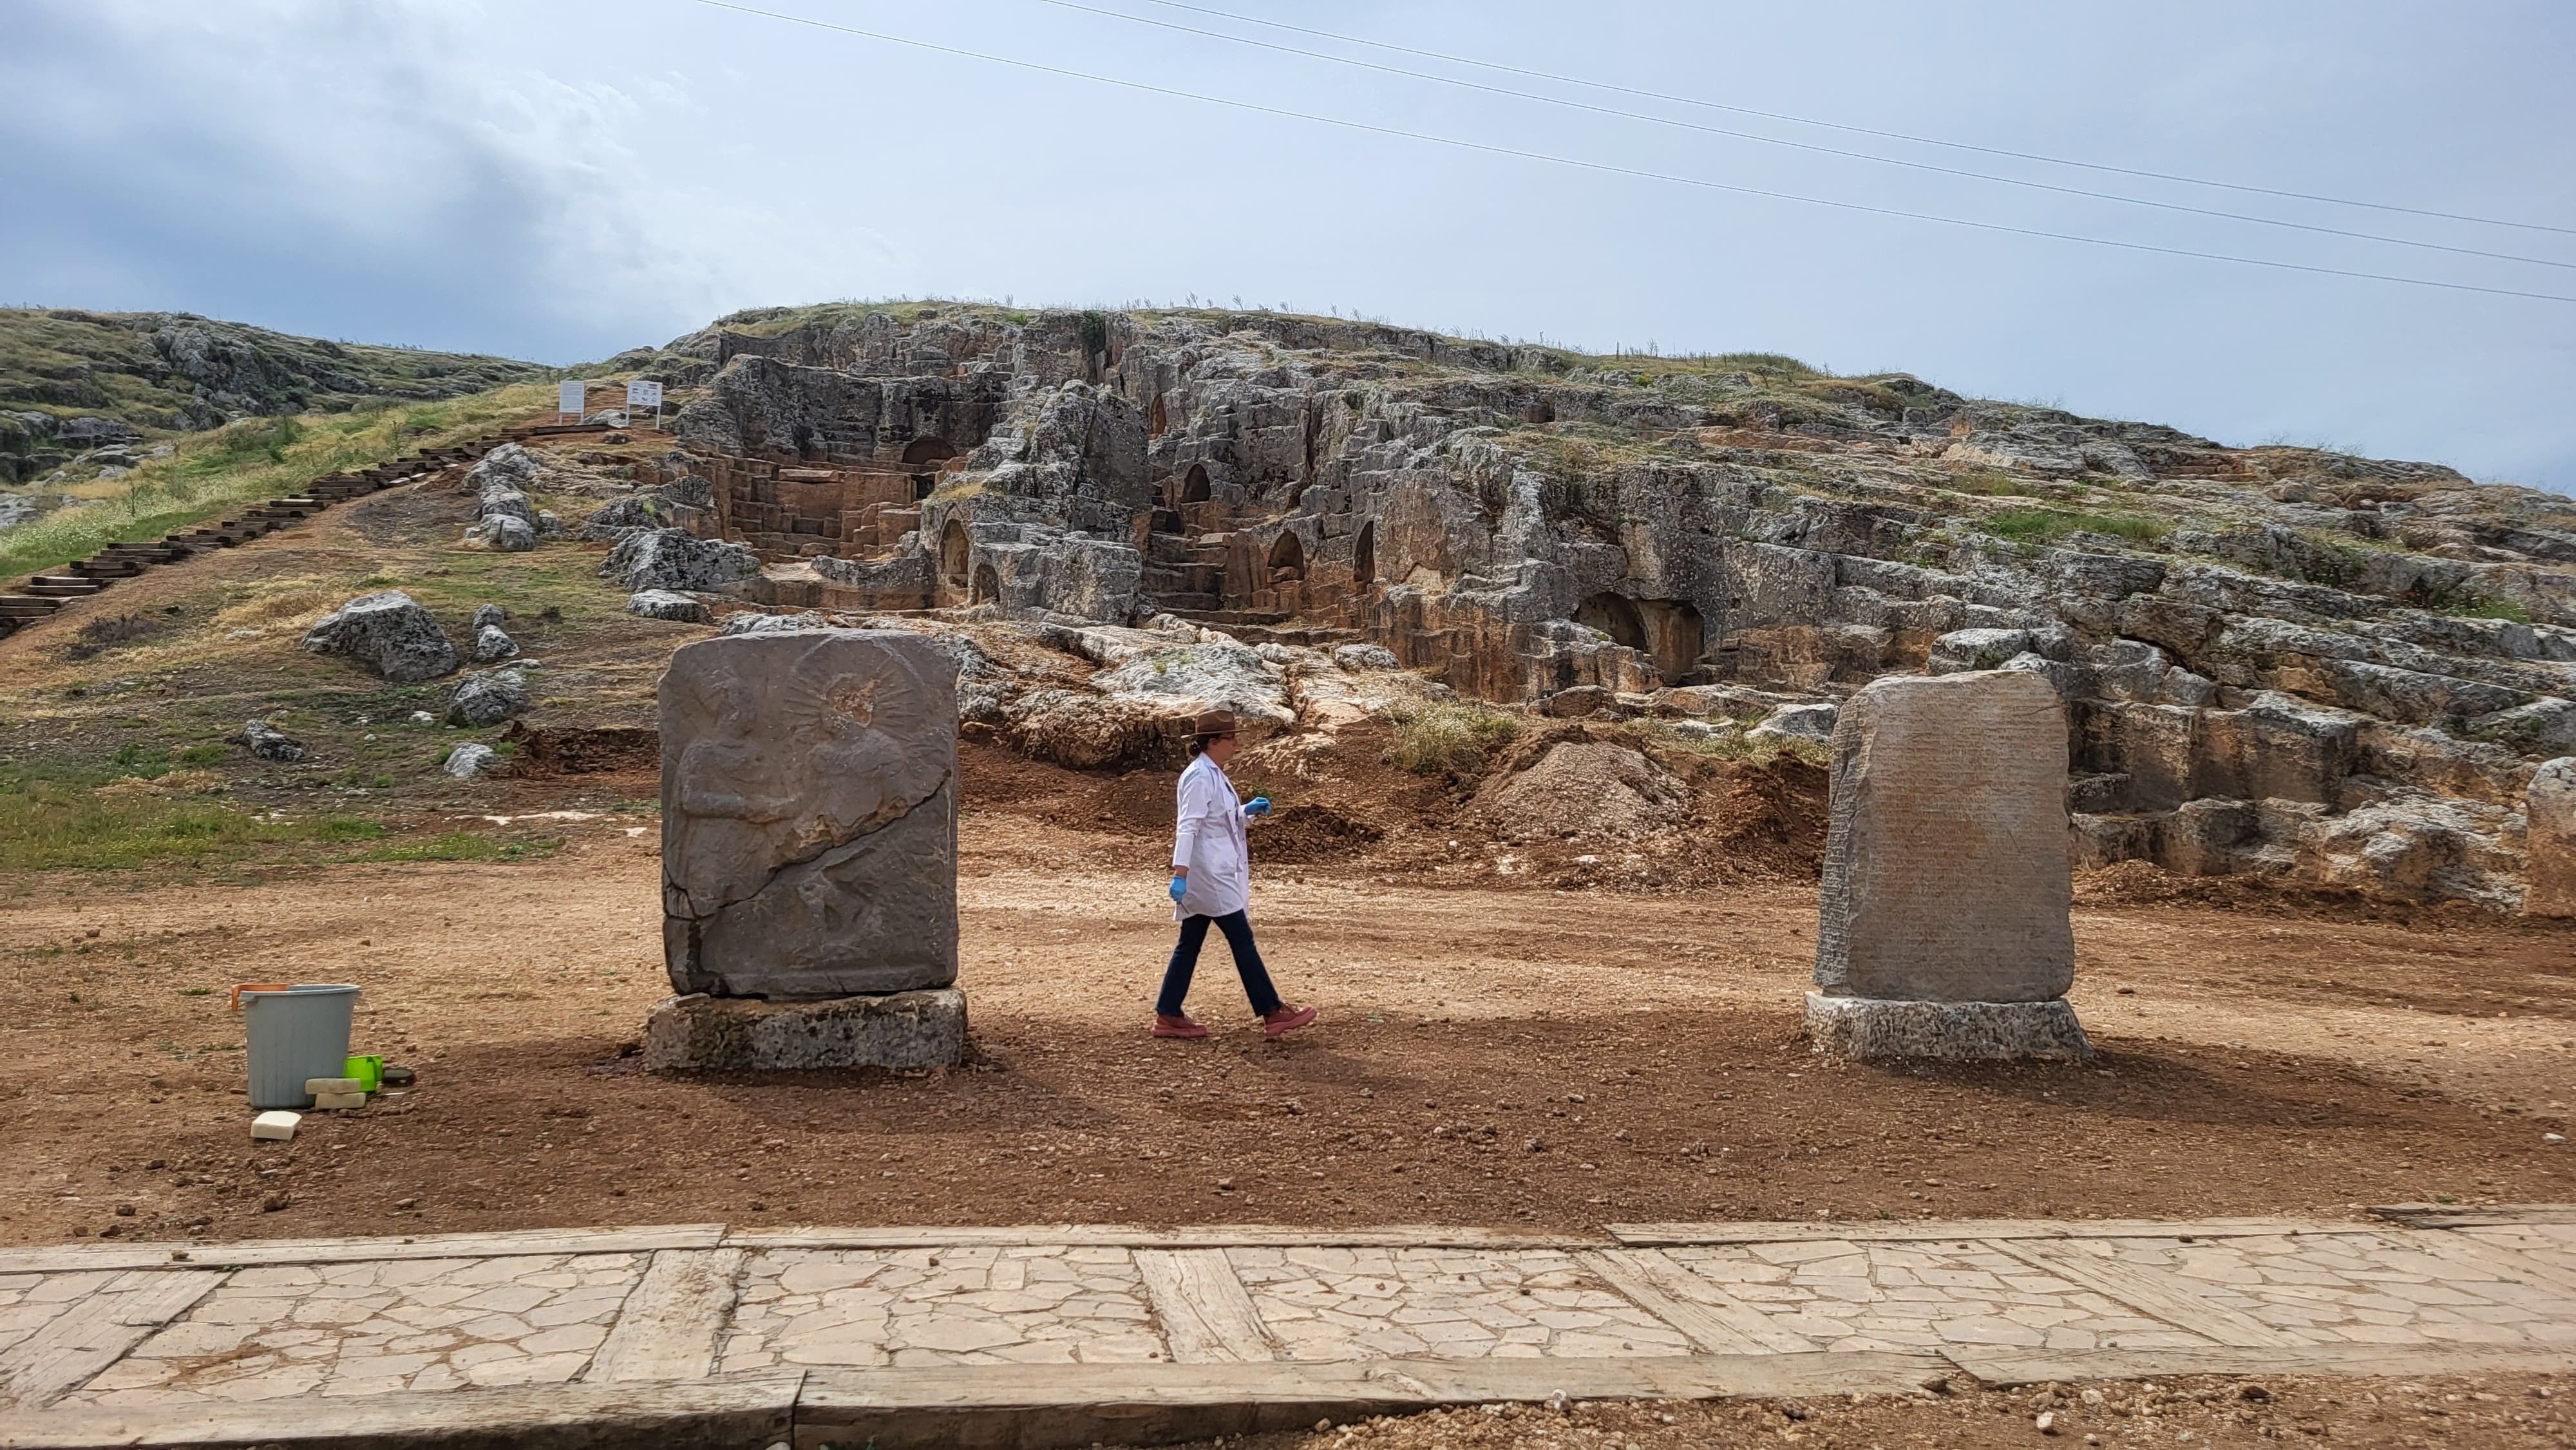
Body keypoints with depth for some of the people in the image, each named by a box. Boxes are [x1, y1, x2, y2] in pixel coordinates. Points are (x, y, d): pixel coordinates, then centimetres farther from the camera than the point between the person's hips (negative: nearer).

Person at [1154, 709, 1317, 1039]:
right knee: (1243, 940, -4)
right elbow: (1188, 827, -22)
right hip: (1208, 874, -10)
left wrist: (1247, 810, 10)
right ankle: (1273, 1013, 2)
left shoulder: (1212, 773, 15)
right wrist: (1180, 874, -27)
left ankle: (1168, 1016, 14)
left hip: (1216, 873, 10)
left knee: (1190, 944, 11)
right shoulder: (1199, 777, -16)